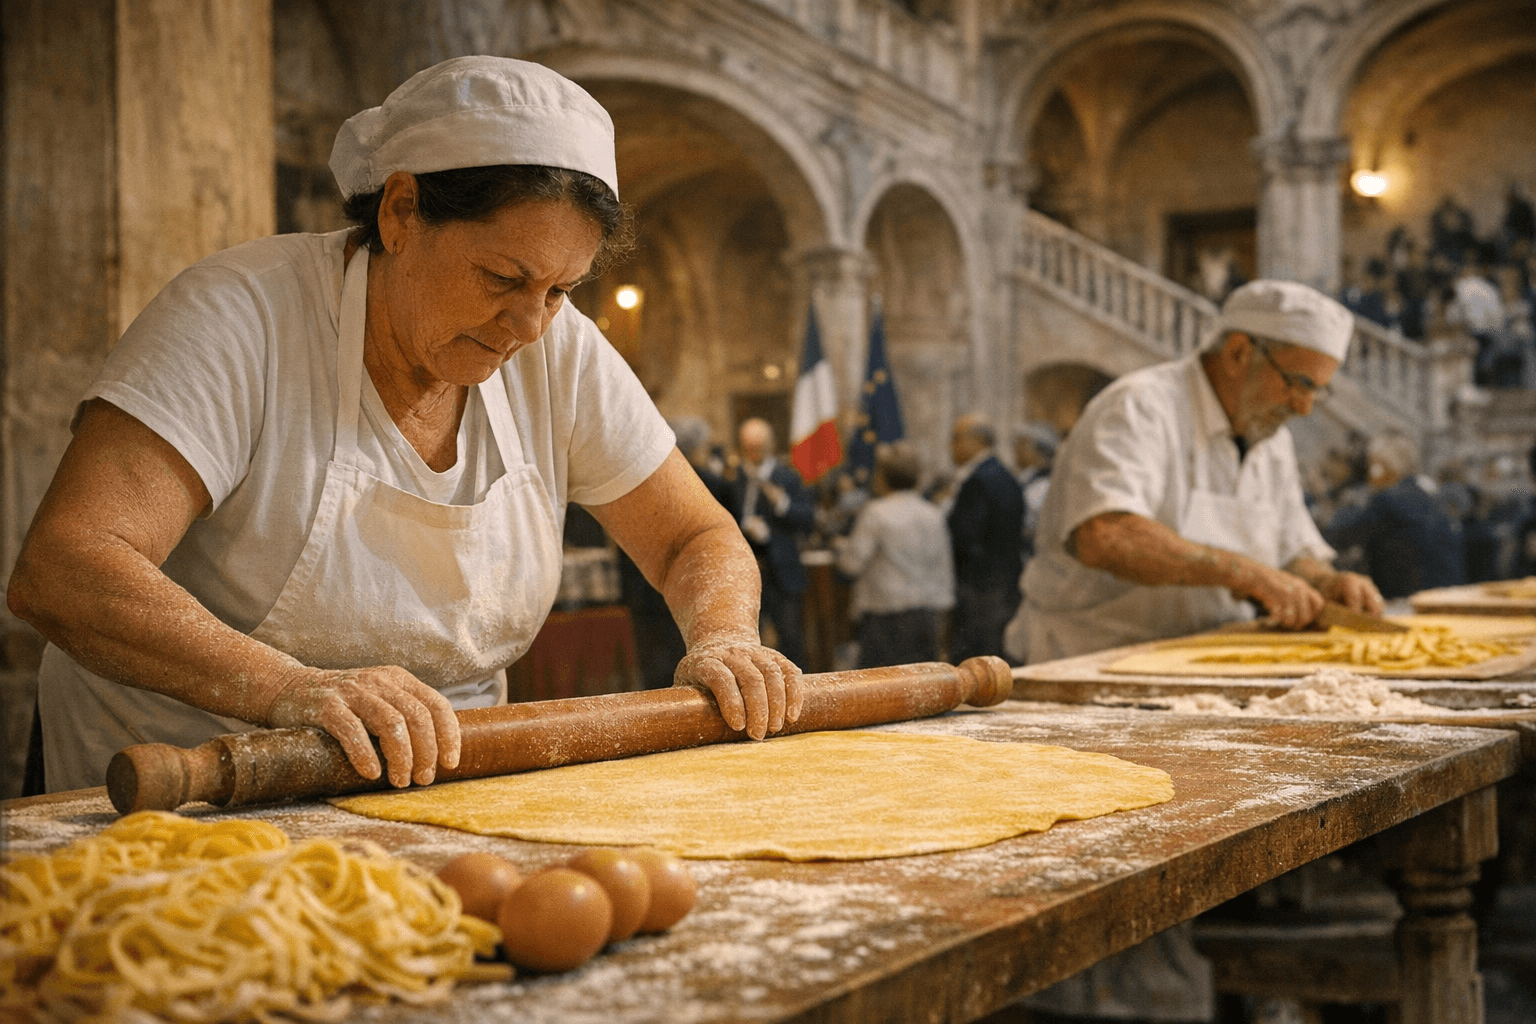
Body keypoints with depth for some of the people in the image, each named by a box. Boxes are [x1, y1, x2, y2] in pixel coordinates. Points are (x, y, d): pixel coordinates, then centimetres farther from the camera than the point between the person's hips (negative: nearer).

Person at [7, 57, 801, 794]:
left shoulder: (558, 354, -2)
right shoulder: (240, 318, -17)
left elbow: (699, 540, 8)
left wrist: (722, 640, -14)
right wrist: (292, 689, -41)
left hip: (434, 794, 4)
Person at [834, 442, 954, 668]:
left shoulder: (875, 513, -9)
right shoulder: (933, 514, 8)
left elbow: (852, 564, -10)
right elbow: (943, 566, 12)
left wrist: (842, 545, 11)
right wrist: (942, 601, 22)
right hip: (928, 614, 6)